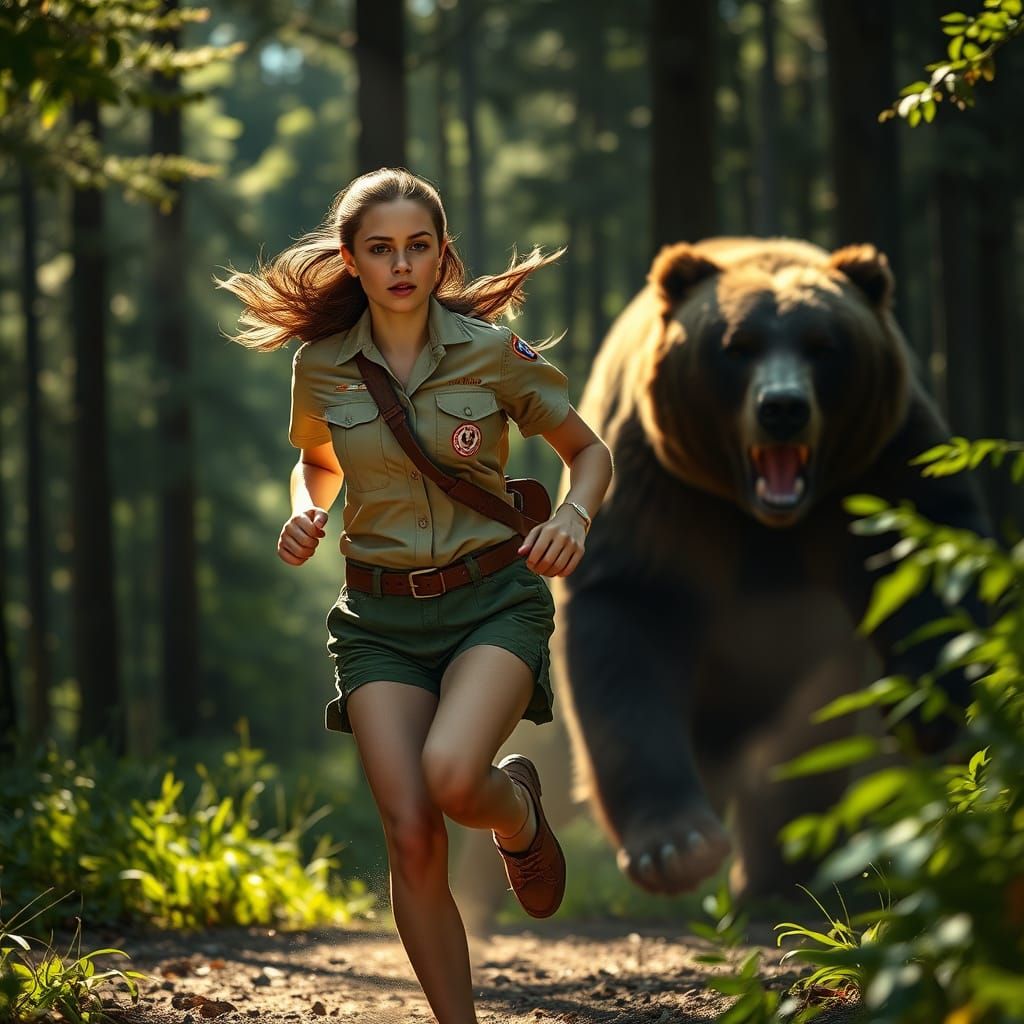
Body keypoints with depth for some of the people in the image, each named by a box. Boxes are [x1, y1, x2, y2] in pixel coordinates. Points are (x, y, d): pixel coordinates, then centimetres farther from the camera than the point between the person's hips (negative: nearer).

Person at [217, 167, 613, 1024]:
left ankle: (520, 811, 9)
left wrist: (573, 517, -14)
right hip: (381, 615, 2)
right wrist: (307, 512, 0)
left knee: (450, 776, -29)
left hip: (493, 599, -2)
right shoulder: (320, 366, 1)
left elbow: (590, 450, 7)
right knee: (411, 834, -10)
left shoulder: (492, 351, -6)